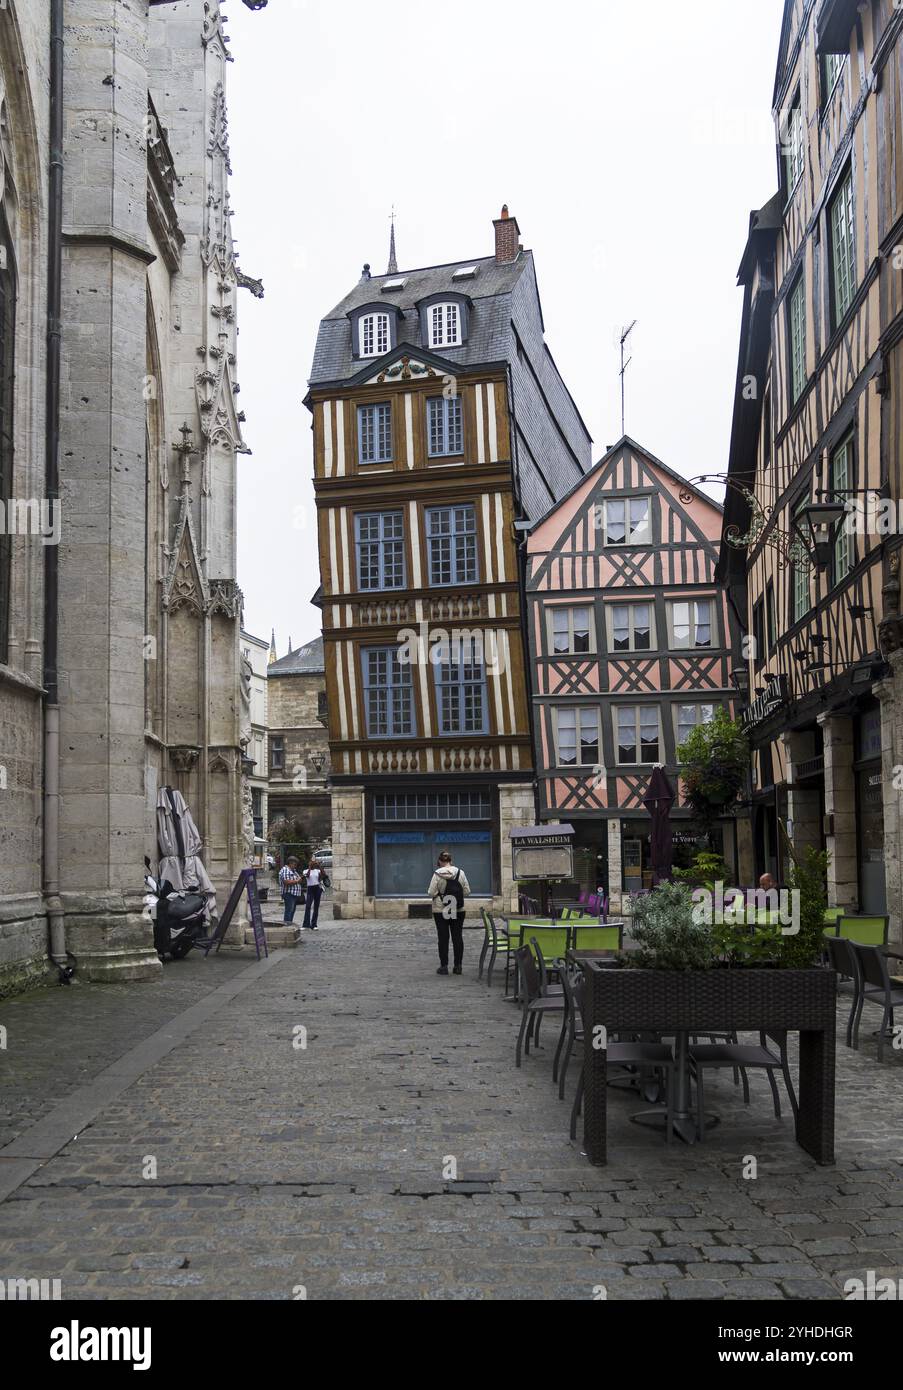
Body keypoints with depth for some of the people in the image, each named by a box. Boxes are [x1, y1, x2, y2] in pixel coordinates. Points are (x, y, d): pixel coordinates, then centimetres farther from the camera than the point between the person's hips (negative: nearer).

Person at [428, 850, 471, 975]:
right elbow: (467, 891, -1)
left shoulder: (437, 874, -12)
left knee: (443, 938, 4)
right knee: (457, 937, 8)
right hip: (458, 911, 2)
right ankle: (458, 966, 10)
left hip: (440, 911, -2)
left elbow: (431, 893, -12)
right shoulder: (460, 873, -4)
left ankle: (444, 966, 5)